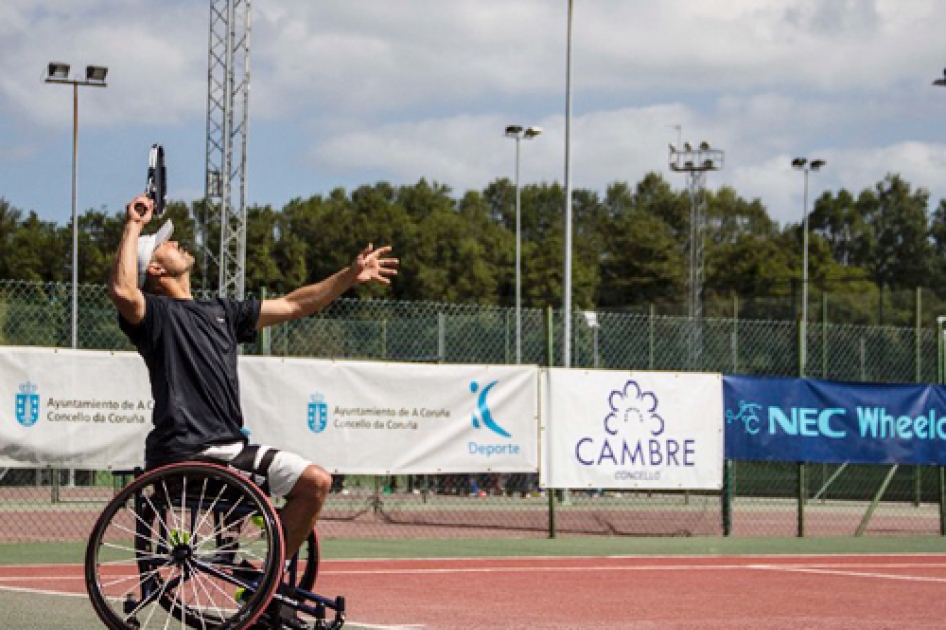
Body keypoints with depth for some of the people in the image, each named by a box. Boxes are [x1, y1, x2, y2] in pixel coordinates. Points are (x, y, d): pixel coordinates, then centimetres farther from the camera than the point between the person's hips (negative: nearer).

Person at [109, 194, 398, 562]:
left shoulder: (220, 311, 24)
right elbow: (122, 291, -25)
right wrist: (133, 227, -16)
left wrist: (351, 276, 27)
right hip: (183, 455, -8)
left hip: (229, 447, 8)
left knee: (315, 482, -3)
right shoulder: (155, 313, -1)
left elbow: (292, 306, 29)